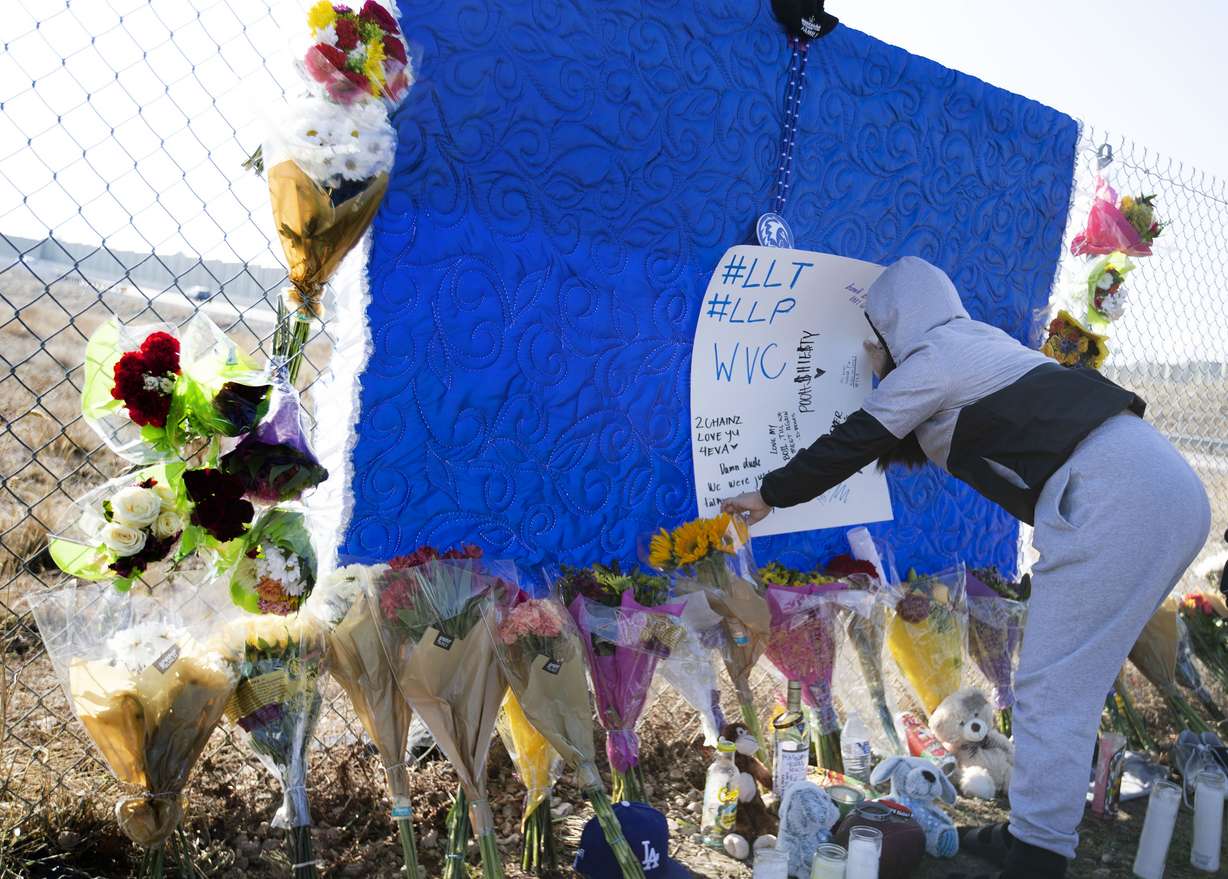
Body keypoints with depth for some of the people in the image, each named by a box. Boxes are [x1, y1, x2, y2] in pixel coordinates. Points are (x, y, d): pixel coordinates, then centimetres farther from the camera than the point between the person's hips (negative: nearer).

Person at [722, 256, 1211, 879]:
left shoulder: (929, 359, 0)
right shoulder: (979, 344, 26)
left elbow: (850, 446, 7)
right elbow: (919, 444, 37)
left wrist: (768, 495, 17)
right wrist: (887, 379, 37)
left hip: (1113, 499, -10)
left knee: (1052, 692, -8)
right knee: (1071, 680, 14)